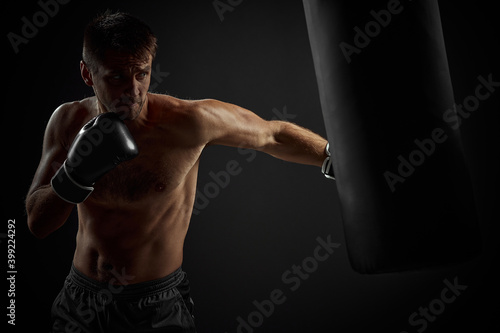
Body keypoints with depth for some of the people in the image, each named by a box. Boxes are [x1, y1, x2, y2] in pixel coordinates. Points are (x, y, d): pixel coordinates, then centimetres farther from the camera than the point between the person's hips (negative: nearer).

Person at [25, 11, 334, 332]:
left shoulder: (188, 122, -21)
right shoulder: (68, 121, -8)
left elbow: (272, 135, -8)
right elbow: (37, 224, -7)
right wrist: (75, 175, -25)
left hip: (156, 305, -4)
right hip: (80, 298, 4)